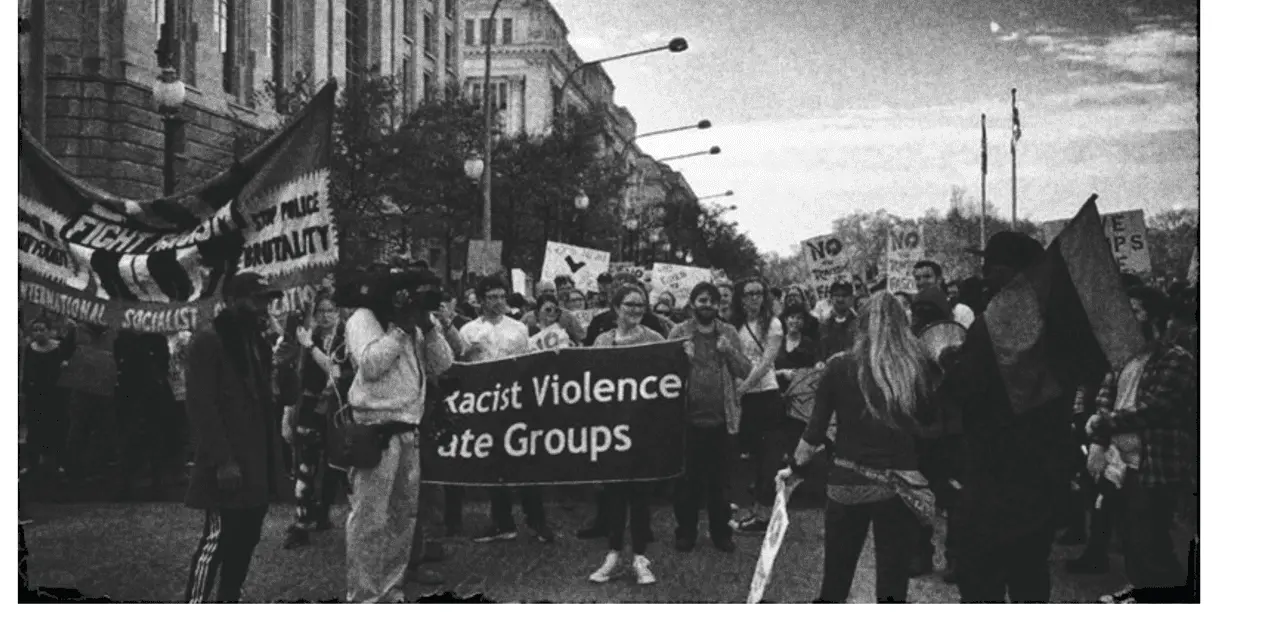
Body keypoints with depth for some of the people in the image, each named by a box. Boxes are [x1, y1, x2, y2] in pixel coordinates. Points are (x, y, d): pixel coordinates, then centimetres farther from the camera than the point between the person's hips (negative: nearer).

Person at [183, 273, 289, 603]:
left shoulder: (257, 343, 17)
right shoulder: (208, 341, -9)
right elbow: (200, 405, -16)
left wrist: (273, 458, 10)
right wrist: (222, 461, -21)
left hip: (256, 464, 8)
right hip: (228, 467, -8)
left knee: (245, 539, 9)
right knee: (217, 539, -7)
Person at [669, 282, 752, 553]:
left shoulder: (729, 332, 8)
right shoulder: (679, 333, 2)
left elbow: (745, 370, 4)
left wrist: (729, 351, -13)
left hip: (721, 418, 2)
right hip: (689, 417, -1)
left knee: (719, 479, 8)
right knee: (687, 479, 5)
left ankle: (721, 532, 18)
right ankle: (686, 532, 16)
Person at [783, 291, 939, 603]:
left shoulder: (841, 367, -3)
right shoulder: (920, 368, -3)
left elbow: (816, 430, 2)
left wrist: (795, 467, 14)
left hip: (849, 482, 0)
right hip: (901, 484, 0)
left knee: (835, 579, 14)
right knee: (893, 583, 8)